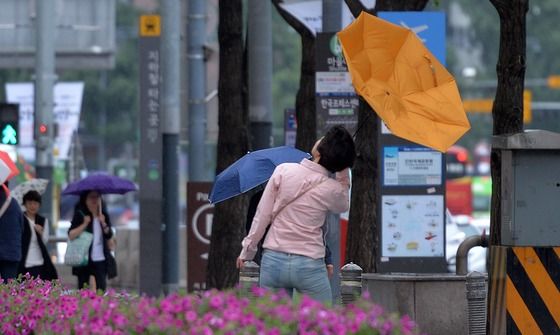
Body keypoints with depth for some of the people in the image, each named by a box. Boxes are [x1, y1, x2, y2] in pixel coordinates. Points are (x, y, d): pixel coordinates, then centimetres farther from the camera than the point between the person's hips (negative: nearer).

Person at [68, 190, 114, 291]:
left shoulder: (103, 216, 10)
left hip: (101, 260, 3)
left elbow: (109, 235, 0)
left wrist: (103, 223, -15)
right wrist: (84, 224, -17)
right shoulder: (80, 215, 0)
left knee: (101, 288, -1)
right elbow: (71, 235, -10)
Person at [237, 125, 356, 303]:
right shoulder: (333, 190, -6)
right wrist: (343, 175, 11)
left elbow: (262, 215, -1)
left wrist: (247, 250, 9)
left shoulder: (283, 171, -5)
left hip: (274, 261, 1)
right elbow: (344, 205, 20)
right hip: (309, 265, -1)